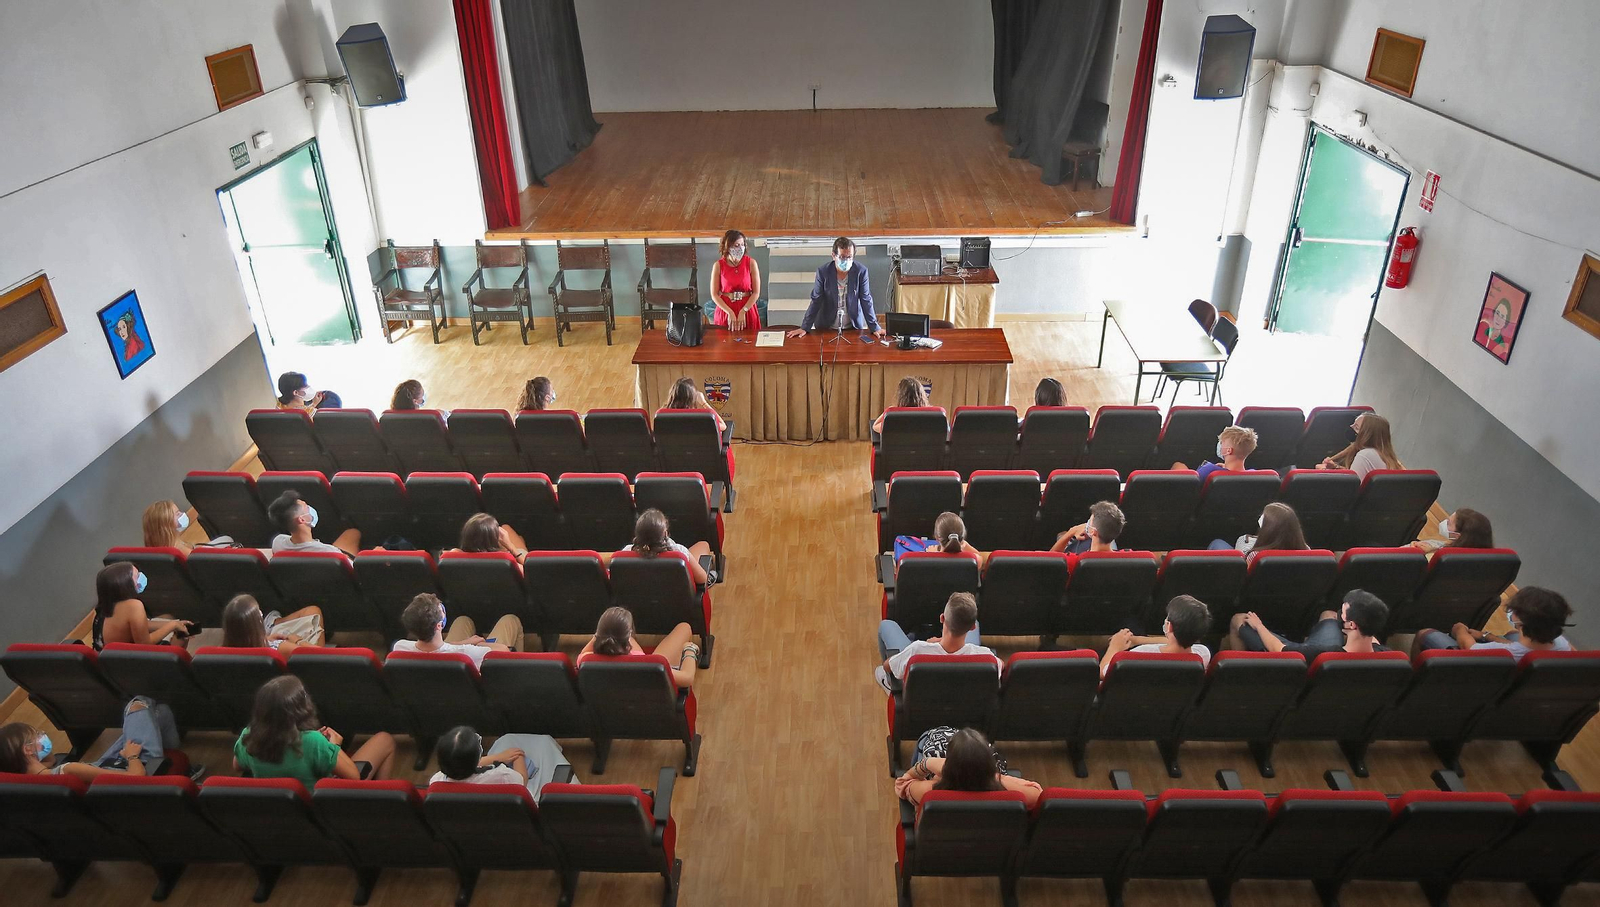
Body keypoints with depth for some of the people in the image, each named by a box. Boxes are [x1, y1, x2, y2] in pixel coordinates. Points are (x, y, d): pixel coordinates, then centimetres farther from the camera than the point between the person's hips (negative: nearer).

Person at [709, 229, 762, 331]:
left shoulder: (751, 263, -5)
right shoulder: (718, 265, -6)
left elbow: (756, 292, -4)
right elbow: (714, 295, -5)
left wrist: (743, 311, -12)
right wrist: (730, 313, -13)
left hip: (747, 309, 0)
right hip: (725, 310, 0)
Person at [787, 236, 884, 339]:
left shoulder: (861, 271, -11)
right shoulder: (823, 271, -11)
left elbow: (866, 301, -6)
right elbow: (816, 301, -6)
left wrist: (874, 328, -9)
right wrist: (804, 328, -10)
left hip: (853, 327, 0)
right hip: (826, 328, 0)